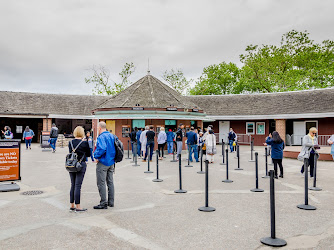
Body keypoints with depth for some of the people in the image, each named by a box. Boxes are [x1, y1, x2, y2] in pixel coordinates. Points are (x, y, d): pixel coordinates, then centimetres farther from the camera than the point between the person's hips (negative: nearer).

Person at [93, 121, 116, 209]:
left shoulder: (101, 137, -17)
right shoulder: (112, 135, 9)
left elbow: (102, 149, -30)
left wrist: (96, 156, -15)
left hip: (103, 163, -8)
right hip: (111, 162, 8)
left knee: (101, 183, -1)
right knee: (110, 182, 14)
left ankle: (103, 203, 2)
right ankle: (111, 202, 21)